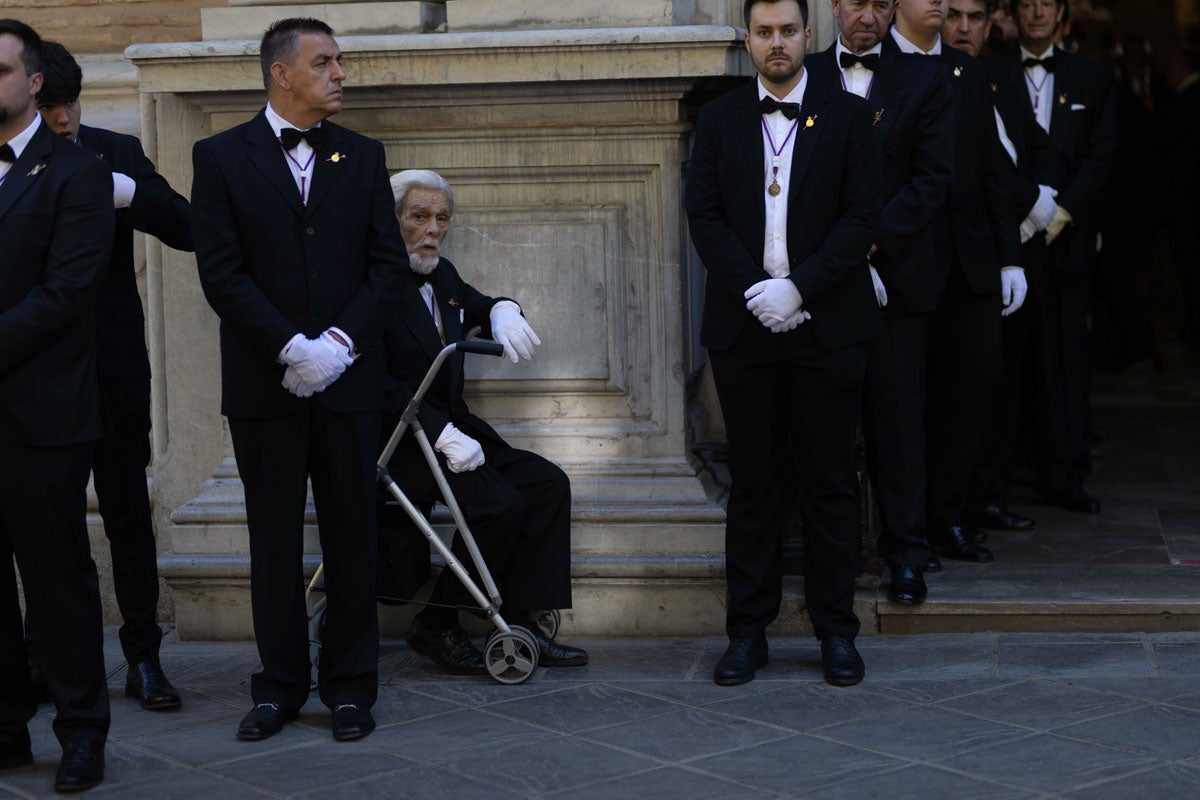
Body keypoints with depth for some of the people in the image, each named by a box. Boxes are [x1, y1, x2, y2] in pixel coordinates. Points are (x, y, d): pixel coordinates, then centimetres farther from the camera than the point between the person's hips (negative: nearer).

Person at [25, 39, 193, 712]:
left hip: (112, 367, 0)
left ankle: (144, 656, 10)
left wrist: (128, 193, -20)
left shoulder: (117, 153, 2)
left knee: (128, 511, 5)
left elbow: (187, 229, -5)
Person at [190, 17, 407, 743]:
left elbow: (389, 264, 3)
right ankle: (281, 684, 15)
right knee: (274, 539, 5)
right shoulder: (222, 157, 0)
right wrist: (291, 349, -14)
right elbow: (221, 272, -7)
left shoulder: (362, 156, 8)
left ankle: (351, 684, 15)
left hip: (348, 380, 2)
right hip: (265, 384, -2)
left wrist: (339, 343, -11)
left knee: (352, 534, 5)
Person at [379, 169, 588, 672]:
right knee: (499, 502, -26)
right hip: (398, 439, -9)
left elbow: (478, 304, 35)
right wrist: (442, 435, -27)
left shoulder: (442, 276, 15)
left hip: (453, 429, 9)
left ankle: (520, 623, -5)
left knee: (548, 484, -6)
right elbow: (381, 383, -20)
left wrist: (502, 312, 8)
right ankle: (436, 626, -11)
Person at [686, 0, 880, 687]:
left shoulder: (849, 116, 4)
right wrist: (755, 288, -12)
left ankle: (837, 630, 12)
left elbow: (862, 216, -3)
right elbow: (704, 214, 2)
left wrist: (798, 289, -13)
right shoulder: (719, 120, 10)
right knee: (753, 481, 6)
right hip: (744, 323, 1)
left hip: (828, 324, -1)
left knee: (830, 479, 3)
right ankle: (748, 631, 12)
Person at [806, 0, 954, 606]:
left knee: (897, 413, 1)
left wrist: (872, 243, -11)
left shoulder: (924, 80, 5)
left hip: (895, 274, -1)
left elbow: (933, 178, -2)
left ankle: (906, 553, 8)